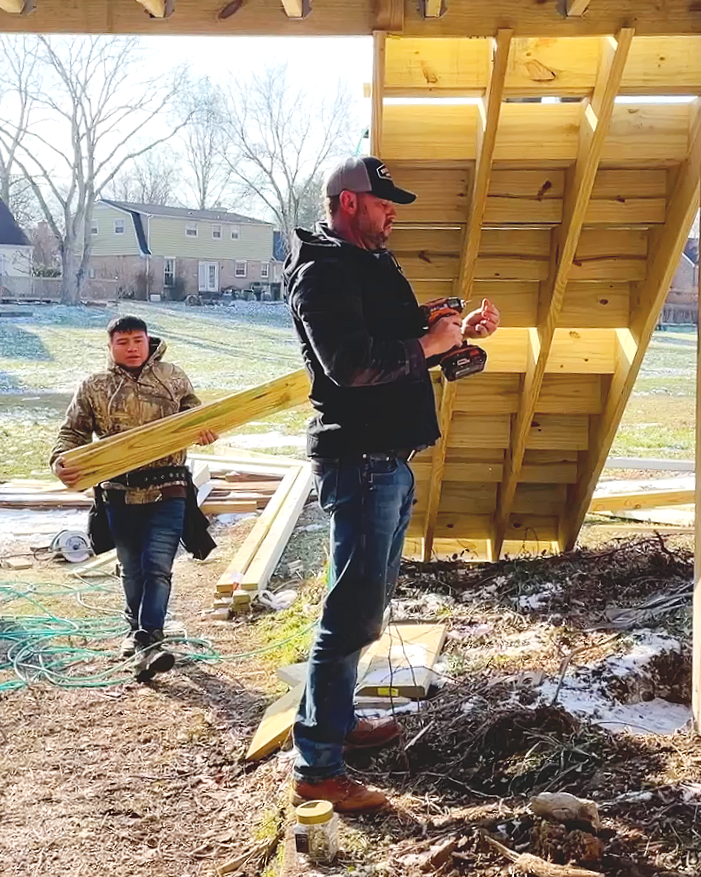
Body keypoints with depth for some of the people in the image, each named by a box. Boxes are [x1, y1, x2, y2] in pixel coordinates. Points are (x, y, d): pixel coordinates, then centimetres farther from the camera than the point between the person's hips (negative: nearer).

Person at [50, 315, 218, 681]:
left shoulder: (173, 378, 4)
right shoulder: (93, 388, 3)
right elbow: (72, 432, 4)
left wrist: (205, 430, -15)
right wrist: (61, 459, -16)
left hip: (167, 492, -1)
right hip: (120, 494, 2)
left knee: (157, 566, -9)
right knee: (131, 568, 15)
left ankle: (148, 641, -9)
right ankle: (137, 628, 36)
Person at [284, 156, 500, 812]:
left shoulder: (370, 265, 20)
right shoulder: (322, 272, -12)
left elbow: (397, 349, 25)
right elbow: (351, 365, -26)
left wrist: (461, 332, 10)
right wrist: (429, 344, -14)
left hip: (389, 458, 11)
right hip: (359, 460, -11)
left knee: (368, 601, 19)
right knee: (352, 614, -7)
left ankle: (339, 721, 34)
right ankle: (316, 769, 3)